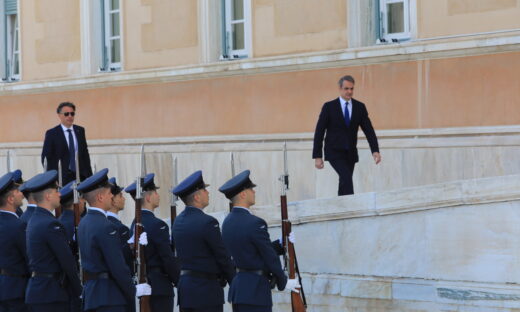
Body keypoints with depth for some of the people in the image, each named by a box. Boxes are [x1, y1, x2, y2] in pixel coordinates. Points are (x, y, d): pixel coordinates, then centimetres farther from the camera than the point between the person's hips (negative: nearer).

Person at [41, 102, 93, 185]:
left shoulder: (80, 131, 13)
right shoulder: (51, 133, 1)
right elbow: (46, 157, 0)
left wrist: (89, 175, 9)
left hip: (81, 175, 3)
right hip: (62, 177, -3)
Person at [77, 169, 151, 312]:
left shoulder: (84, 223, 12)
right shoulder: (105, 227, -18)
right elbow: (117, 266, -18)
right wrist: (133, 291, -8)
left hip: (91, 293, 10)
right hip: (109, 297, -10)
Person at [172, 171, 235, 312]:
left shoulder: (178, 221, 10)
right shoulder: (208, 222, -15)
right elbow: (223, 257, -10)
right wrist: (234, 283, 4)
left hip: (185, 286, 8)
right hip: (206, 290, -8)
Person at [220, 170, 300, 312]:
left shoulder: (228, 222, 9)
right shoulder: (254, 223, -17)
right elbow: (270, 257, -11)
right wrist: (284, 283, 2)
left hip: (237, 288, 9)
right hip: (255, 290, -9)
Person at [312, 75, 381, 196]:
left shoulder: (360, 107, 4)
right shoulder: (329, 107, -5)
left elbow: (369, 130, -1)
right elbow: (319, 132, -4)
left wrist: (375, 150, -15)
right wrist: (317, 156, -10)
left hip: (350, 153, 4)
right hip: (334, 152, -4)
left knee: (344, 183, 6)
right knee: (347, 178, -21)